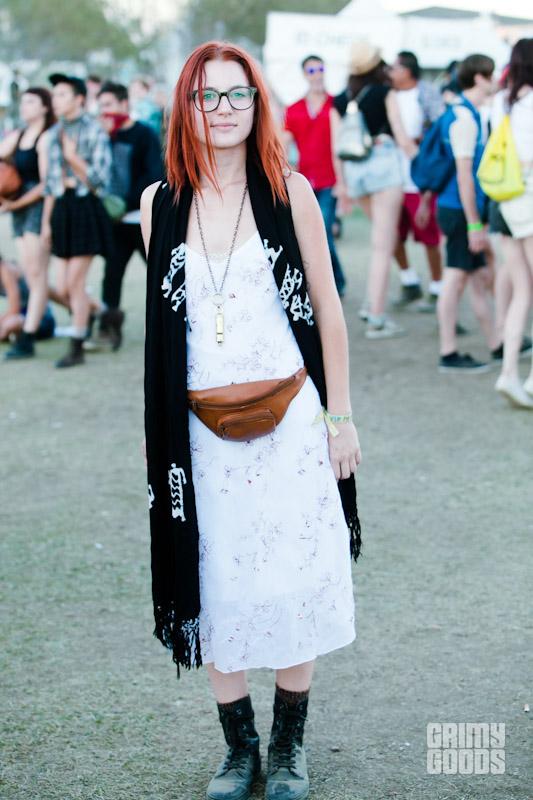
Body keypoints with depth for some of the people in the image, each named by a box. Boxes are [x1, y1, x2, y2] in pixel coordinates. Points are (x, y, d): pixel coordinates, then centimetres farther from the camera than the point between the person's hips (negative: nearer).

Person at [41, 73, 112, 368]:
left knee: (75, 282, -7)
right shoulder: (55, 133, 12)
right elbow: (51, 181, 16)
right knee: (66, 285, 5)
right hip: (62, 208, 6)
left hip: (87, 208, -6)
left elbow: (99, 179, -10)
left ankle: (76, 347, 2)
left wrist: (74, 158, -18)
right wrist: (46, 221, 14)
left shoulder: (95, 132, -7)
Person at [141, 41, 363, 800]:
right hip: (200, 430, 2)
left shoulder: (289, 191, -3)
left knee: (294, 584, 3)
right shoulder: (160, 203, 2)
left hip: (287, 421, -2)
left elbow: (327, 308, 2)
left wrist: (340, 415, 0)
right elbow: (161, 324, 10)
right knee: (214, 590, 7)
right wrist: (159, 433, 11)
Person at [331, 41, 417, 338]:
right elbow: (402, 139, -6)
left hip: (354, 170, 5)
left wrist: (341, 184, 15)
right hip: (384, 163, -5)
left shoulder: (339, 102, 8)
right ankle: (377, 318, -6)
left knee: (385, 237, 24)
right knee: (383, 246, -4)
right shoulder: (385, 93, -3)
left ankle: (375, 304, 18)